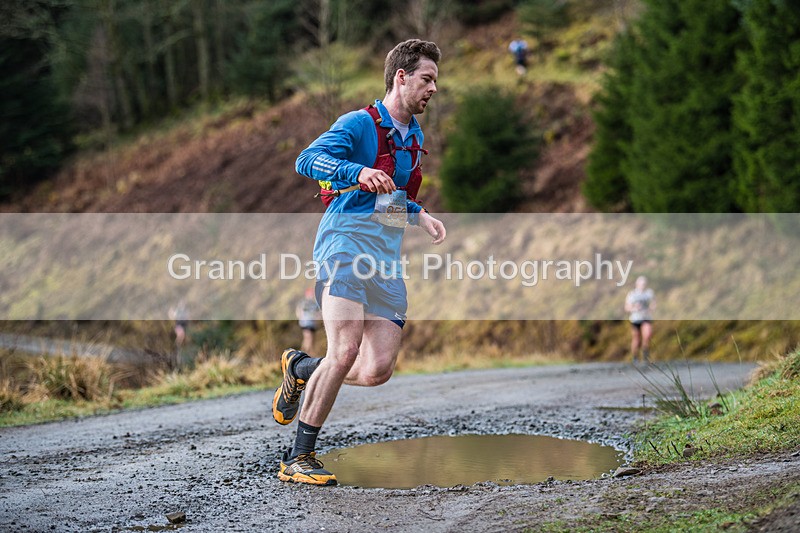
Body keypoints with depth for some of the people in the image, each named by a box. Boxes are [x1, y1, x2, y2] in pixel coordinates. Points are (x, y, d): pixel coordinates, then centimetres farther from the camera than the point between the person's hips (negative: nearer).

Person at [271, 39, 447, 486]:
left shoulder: (415, 136, 22)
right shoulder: (359, 123, -3)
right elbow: (307, 160, -19)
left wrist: (420, 215, 19)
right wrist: (358, 172, -35)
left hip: (387, 258, 7)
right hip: (346, 243, -7)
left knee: (377, 371, -7)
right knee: (346, 351, -24)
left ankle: (300, 368, 22)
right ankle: (298, 458, -13)